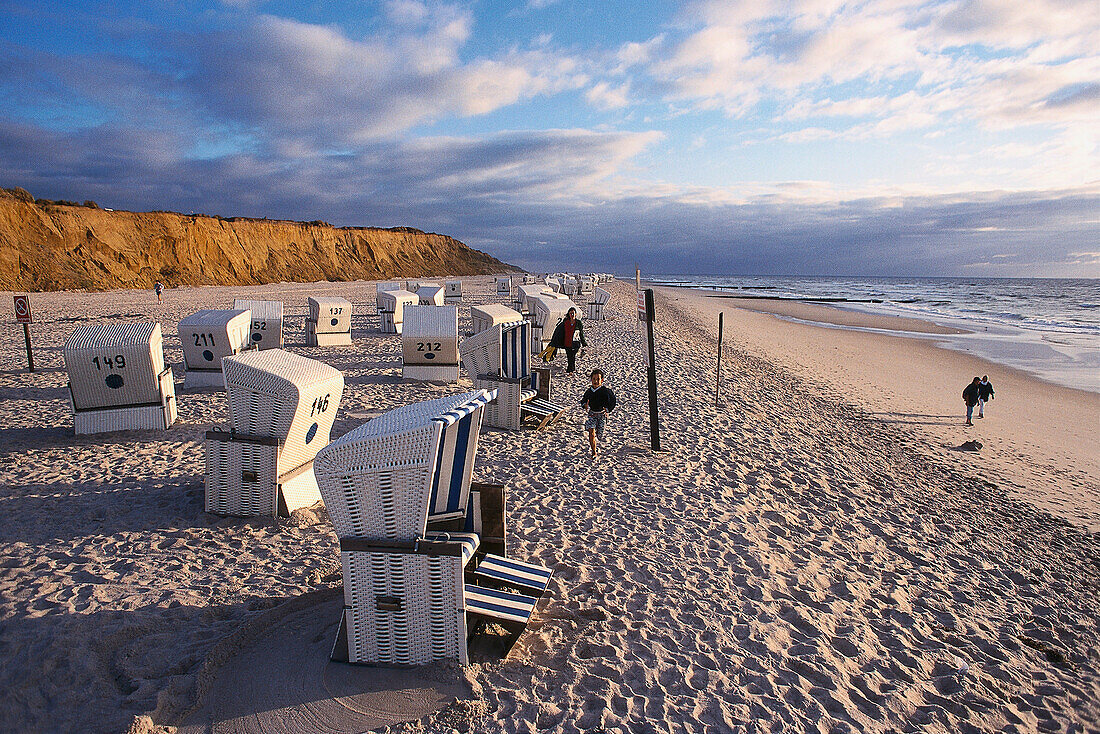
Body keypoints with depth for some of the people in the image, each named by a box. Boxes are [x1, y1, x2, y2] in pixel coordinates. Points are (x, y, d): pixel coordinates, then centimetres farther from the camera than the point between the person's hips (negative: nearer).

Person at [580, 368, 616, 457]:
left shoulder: (606, 390, -13)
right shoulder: (589, 391, -2)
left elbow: (612, 402, -8)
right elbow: (583, 400, 13)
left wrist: (607, 409, -22)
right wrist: (585, 405, -9)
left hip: (602, 414, -1)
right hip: (592, 414, 1)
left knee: (599, 434, 7)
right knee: (591, 432, -15)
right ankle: (594, 452, -5)